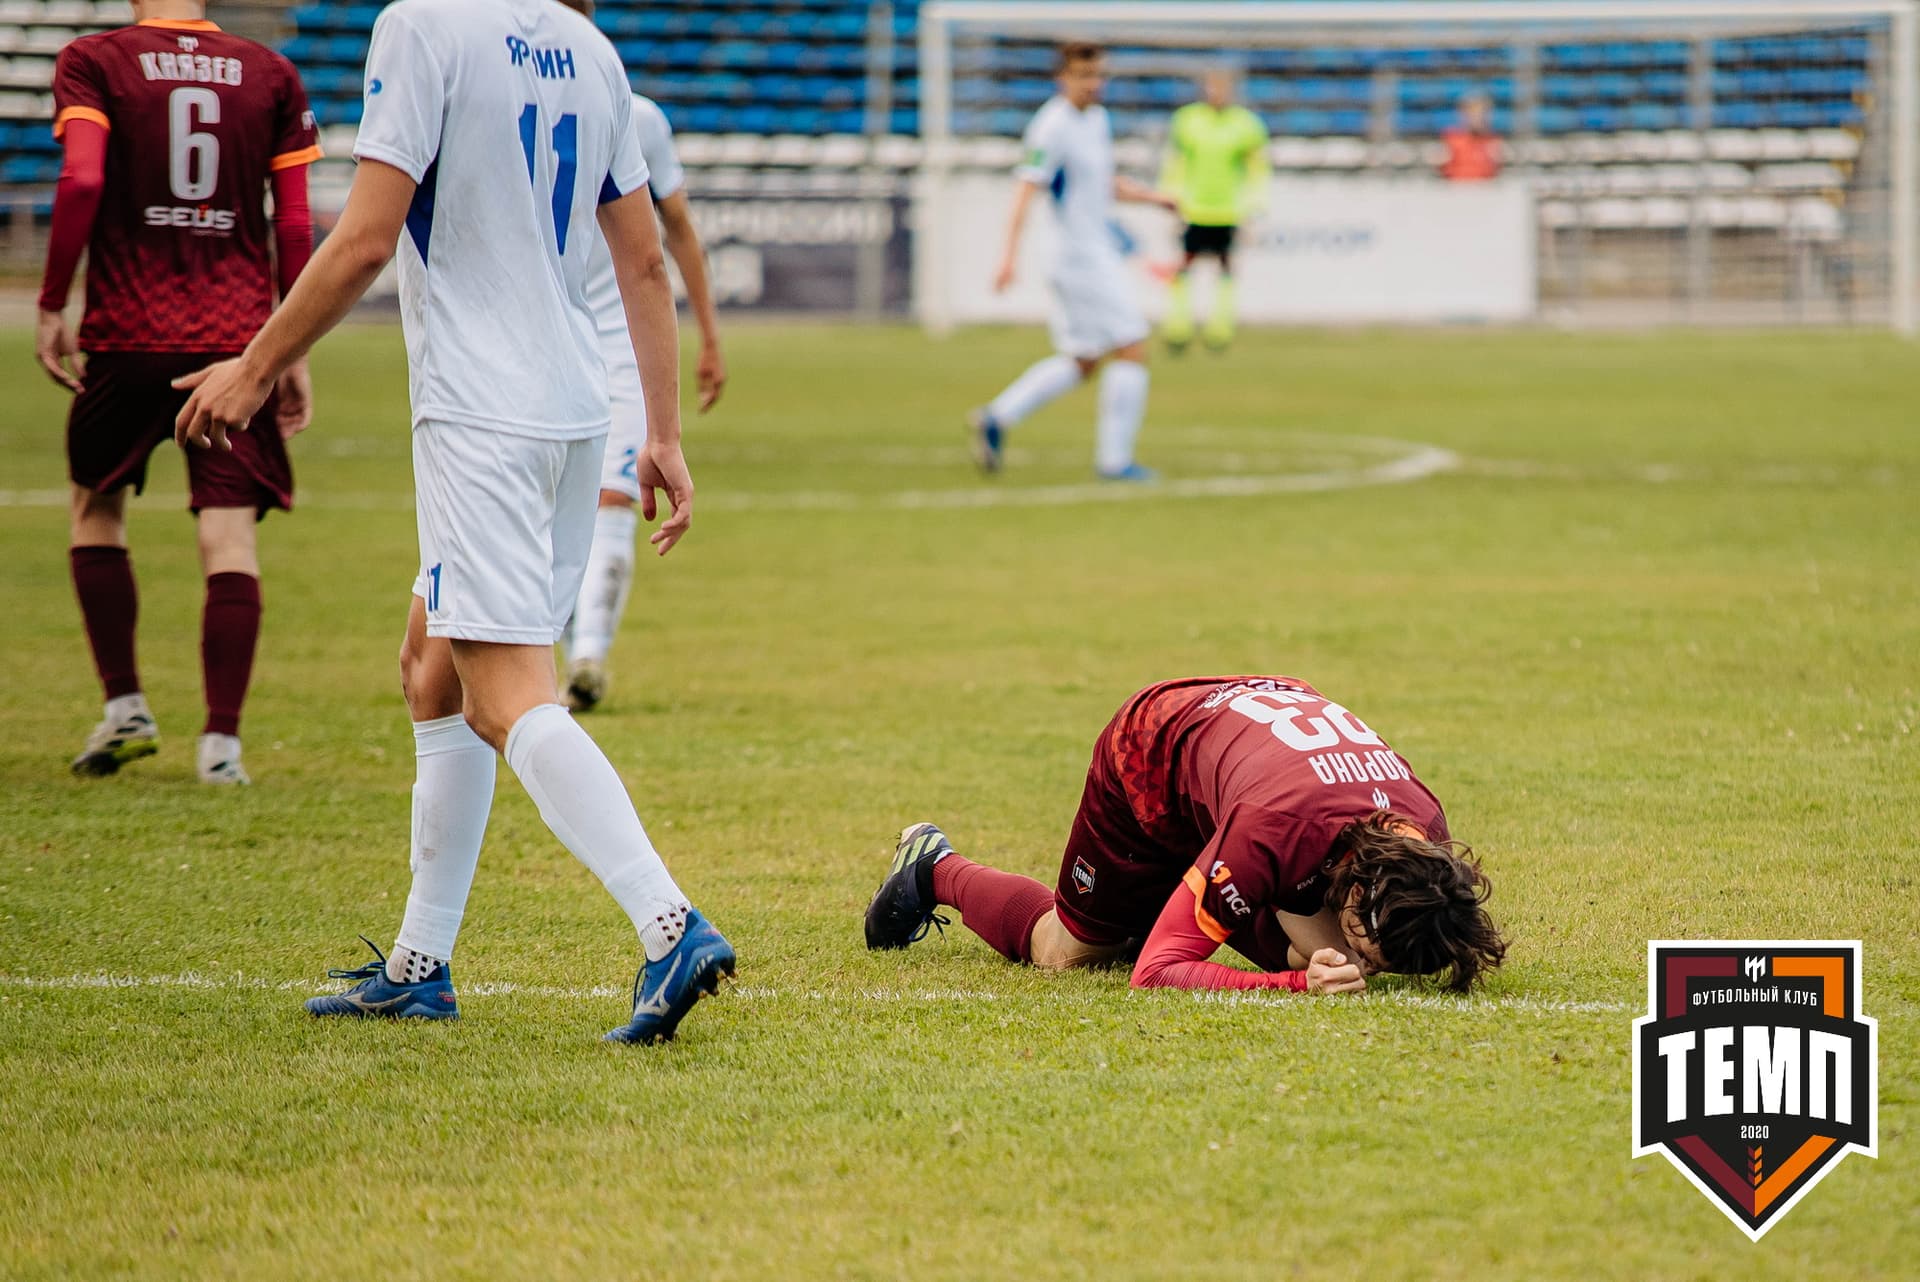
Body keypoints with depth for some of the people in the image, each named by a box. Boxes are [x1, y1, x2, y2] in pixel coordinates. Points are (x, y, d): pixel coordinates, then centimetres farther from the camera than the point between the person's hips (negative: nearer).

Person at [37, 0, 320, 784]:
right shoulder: (270, 74, 6)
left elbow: (81, 183, -15)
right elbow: (295, 224, 5)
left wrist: (51, 307, -6)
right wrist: (294, 352, 12)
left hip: (126, 335, -1)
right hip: (236, 334, 1)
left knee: (96, 508, 20)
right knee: (229, 533, 0)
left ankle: (124, 705, 15)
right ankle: (221, 740, -6)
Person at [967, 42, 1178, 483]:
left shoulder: (1098, 120, 13)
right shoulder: (1053, 127, -15)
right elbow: (1026, 190, -21)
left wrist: (1154, 197, 11)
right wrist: (1010, 256, -28)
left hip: (1102, 254, 10)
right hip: (1083, 258, -10)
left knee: (1080, 362, 13)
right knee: (1132, 350, -8)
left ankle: (996, 418, 14)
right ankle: (1114, 458, -4)